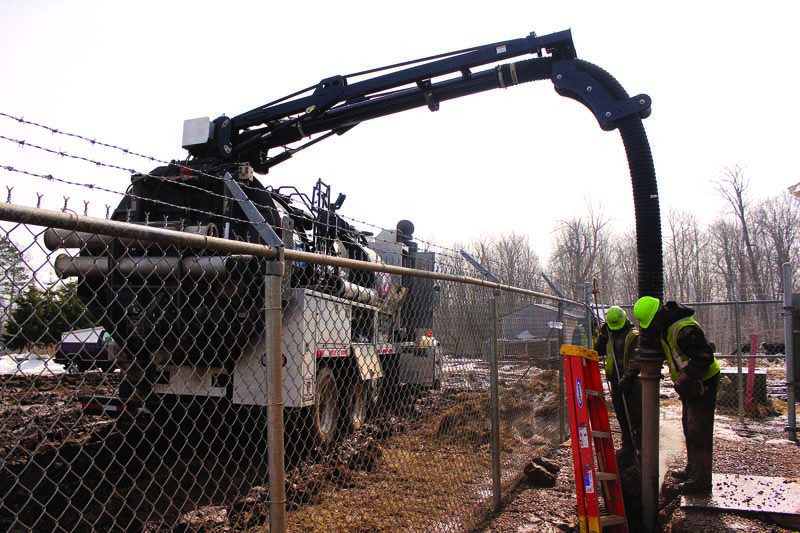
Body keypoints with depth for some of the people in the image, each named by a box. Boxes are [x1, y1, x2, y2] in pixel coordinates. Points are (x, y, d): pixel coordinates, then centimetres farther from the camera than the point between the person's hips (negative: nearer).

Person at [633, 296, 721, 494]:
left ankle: (701, 480, 3)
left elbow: (705, 357, -32)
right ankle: (692, 470, 34)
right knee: (688, 427, 19)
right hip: (688, 383, 10)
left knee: (698, 431, -6)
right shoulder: (665, 326, 2)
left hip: (702, 382, -10)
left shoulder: (686, 330, -29)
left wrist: (686, 377, -34)